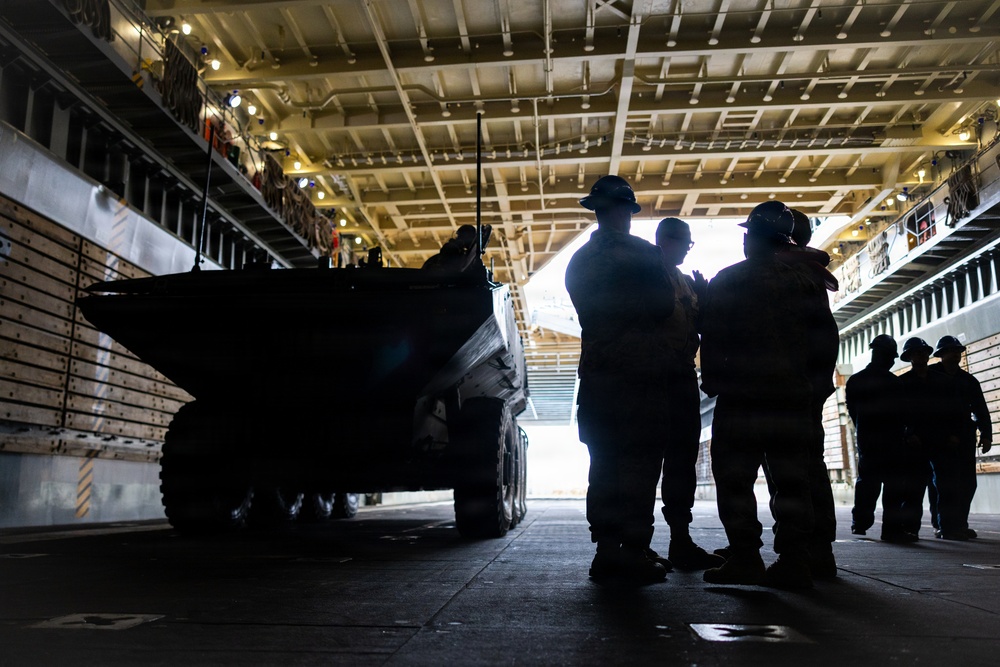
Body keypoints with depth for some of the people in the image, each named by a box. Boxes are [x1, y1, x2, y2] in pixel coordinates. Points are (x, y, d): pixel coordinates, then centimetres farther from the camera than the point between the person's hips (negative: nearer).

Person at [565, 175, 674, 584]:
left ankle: (607, 550, 10)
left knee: (605, 465, 7)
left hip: (597, 376, 6)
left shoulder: (579, 261, 14)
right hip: (640, 376, -6)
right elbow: (665, 308, 0)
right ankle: (634, 553, -3)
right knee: (640, 464, -3)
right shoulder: (643, 254, -5)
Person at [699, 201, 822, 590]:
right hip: (794, 397, 4)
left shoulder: (726, 281, -2)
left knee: (735, 480, 2)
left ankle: (745, 557, 1)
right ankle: (793, 560, 7)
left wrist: (712, 381, 5)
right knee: (791, 482, 8)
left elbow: (712, 340, -4)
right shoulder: (804, 281, 9)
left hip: (741, 397, -4)